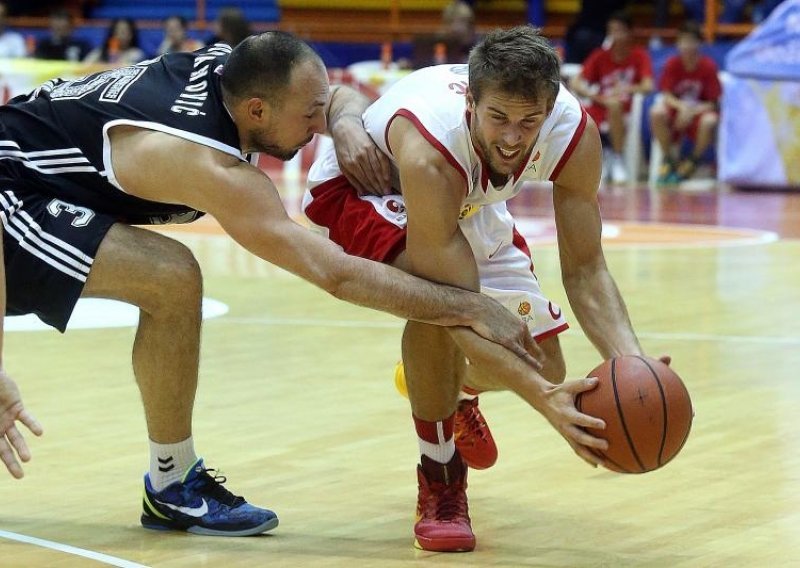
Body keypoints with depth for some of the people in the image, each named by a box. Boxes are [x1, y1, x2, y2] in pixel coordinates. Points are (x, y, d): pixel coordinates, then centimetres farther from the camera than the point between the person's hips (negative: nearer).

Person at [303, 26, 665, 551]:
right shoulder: (428, 150, -45)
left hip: (470, 203, 6)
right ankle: (440, 483, -15)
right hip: (357, 189, -5)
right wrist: (542, 399, -54)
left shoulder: (575, 135, -31)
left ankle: (454, 390, 41)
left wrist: (629, 359, -41)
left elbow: (584, 268, -23)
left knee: (543, 366, 2)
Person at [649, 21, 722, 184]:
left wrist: (692, 111, -23)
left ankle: (691, 163, -8)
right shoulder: (673, 64, -4)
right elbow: (666, 96, -8)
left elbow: (713, 103, -8)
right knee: (657, 112, -31)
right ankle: (669, 161, -12)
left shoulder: (708, 66, -8)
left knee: (709, 121, -36)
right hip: (676, 111, 1)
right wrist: (681, 107, -28)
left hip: (700, 111, -1)